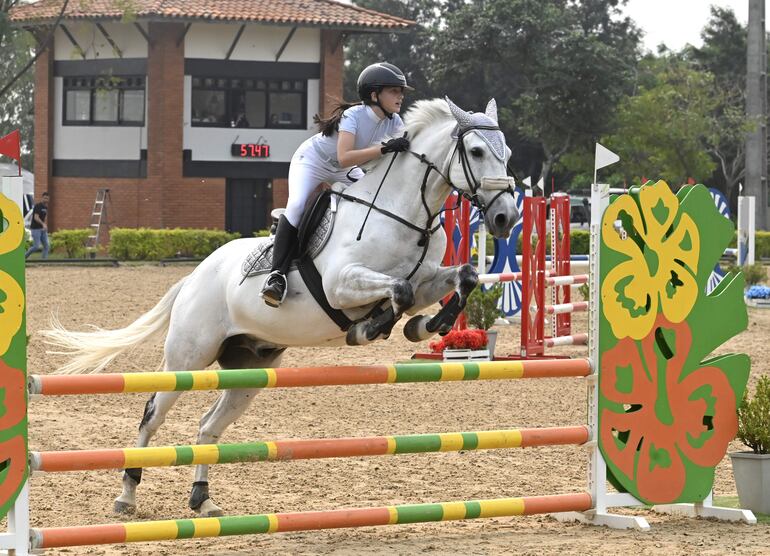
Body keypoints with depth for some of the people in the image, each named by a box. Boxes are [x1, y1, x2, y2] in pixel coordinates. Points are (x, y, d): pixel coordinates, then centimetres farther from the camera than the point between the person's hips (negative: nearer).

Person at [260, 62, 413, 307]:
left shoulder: (393, 122, -14)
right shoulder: (353, 116, -34)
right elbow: (344, 157, -46)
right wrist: (384, 149, -54)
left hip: (344, 171, 8)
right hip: (311, 161, -8)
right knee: (296, 206, -30)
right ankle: (277, 275, -31)